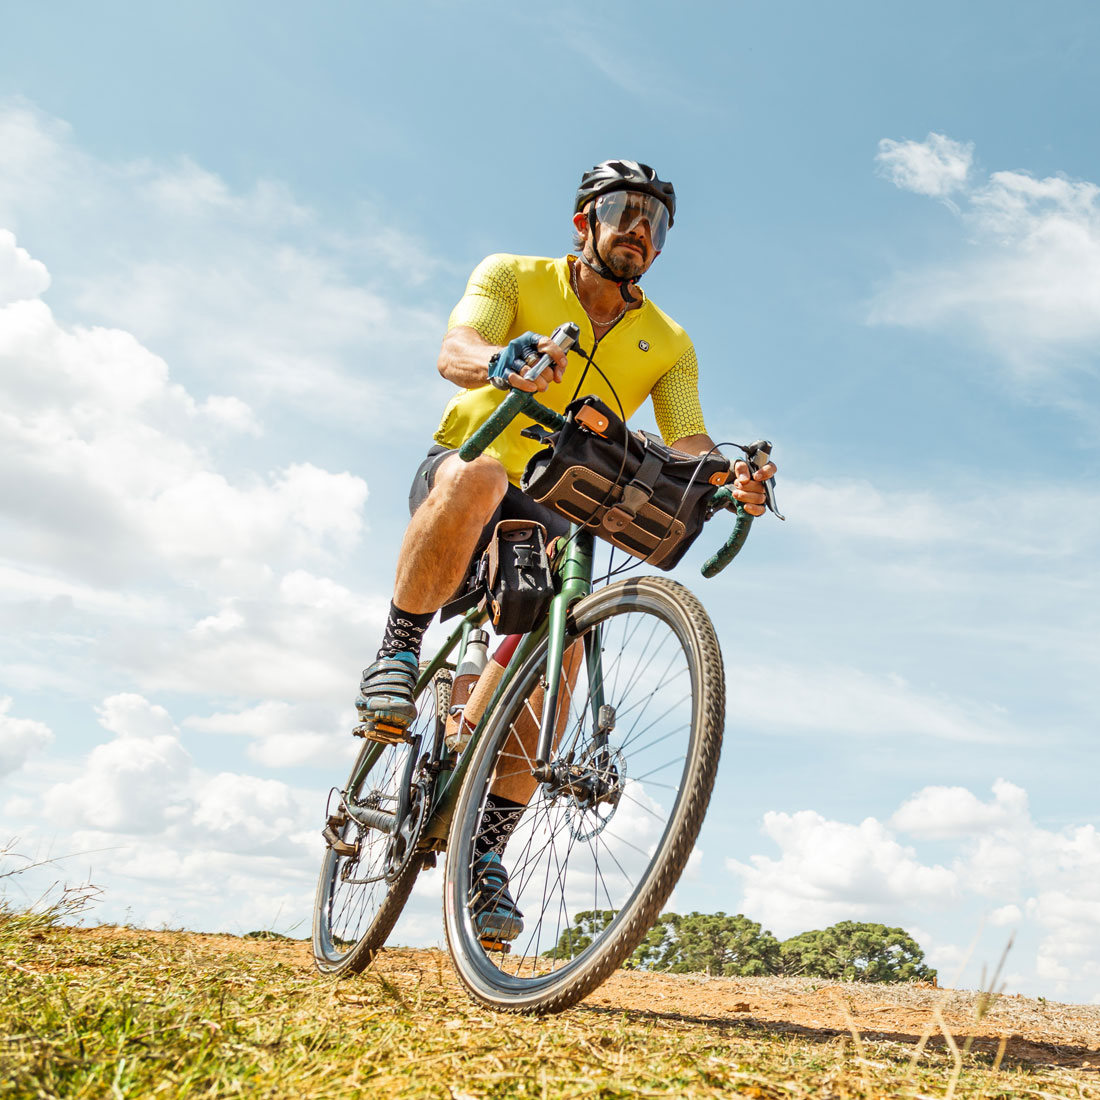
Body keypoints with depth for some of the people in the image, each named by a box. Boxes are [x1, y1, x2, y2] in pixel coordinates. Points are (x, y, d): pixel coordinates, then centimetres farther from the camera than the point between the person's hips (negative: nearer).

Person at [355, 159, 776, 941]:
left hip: (552, 520, 3)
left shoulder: (667, 344, 6)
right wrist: (502, 361, -44)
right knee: (478, 475, -39)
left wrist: (729, 478, -32)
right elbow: (455, 352, -20)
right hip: (459, 477, -2)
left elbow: (686, 444, -8)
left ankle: (489, 851, -14)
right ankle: (399, 652, -21)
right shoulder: (514, 277, 0)